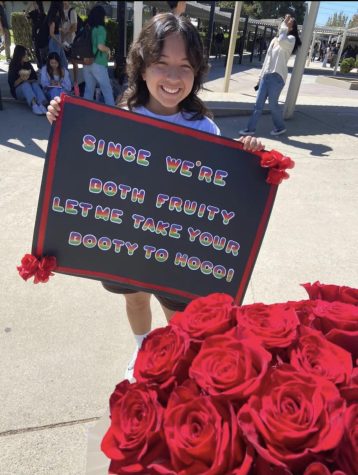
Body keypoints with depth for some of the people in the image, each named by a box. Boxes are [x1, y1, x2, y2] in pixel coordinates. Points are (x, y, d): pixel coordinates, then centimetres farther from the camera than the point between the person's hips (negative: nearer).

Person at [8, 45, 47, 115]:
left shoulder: (28, 64, 9)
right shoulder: (13, 66, -3)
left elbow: (35, 78, 4)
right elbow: (12, 84, -9)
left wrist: (29, 81, -17)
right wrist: (21, 79, -26)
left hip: (29, 89, 3)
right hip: (19, 90, -3)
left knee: (35, 84, -29)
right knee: (25, 84, -34)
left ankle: (41, 104, -55)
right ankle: (34, 105, -62)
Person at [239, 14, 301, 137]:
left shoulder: (291, 39, -2)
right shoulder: (275, 39, 20)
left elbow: (282, 41, -27)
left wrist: (284, 25, -14)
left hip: (277, 76, -7)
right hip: (266, 75, 7)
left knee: (273, 104, -2)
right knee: (258, 104, 4)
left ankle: (280, 127, 17)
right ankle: (251, 128, 8)